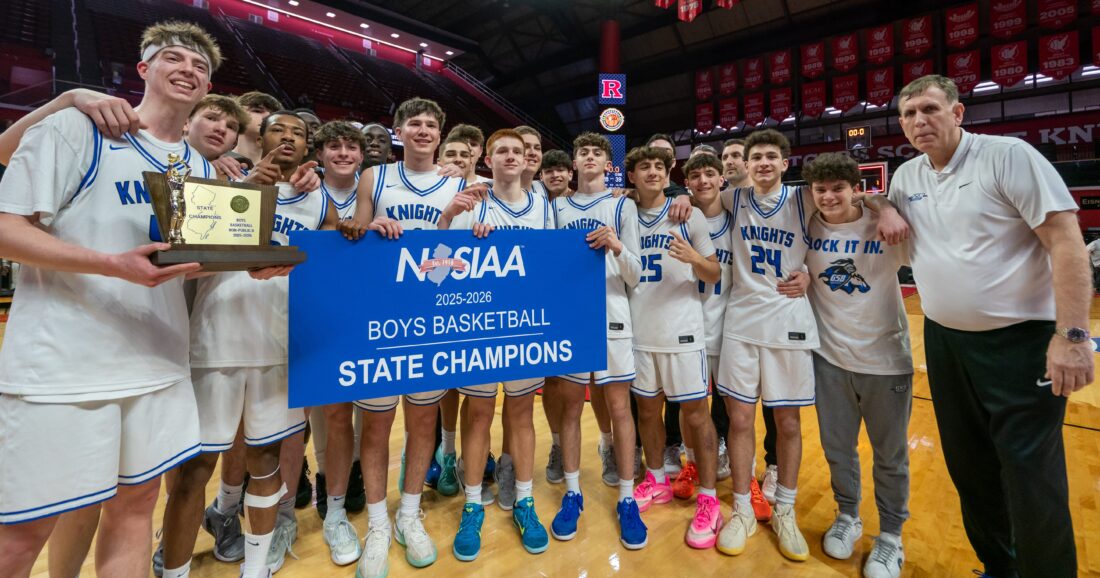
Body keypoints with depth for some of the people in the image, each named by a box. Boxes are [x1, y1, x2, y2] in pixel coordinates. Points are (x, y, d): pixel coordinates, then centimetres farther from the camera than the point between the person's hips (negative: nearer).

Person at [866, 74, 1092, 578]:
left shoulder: (1009, 155, -10)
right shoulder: (906, 176, 7)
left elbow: (1066, 240, -14)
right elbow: (882, 200, 28)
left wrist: (1072, 334, -20)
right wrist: (885, 211, 2)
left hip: (1021, 340, -5)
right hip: (943, 341, 6)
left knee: (1032, 481, -1)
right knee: (969, 470, 16)